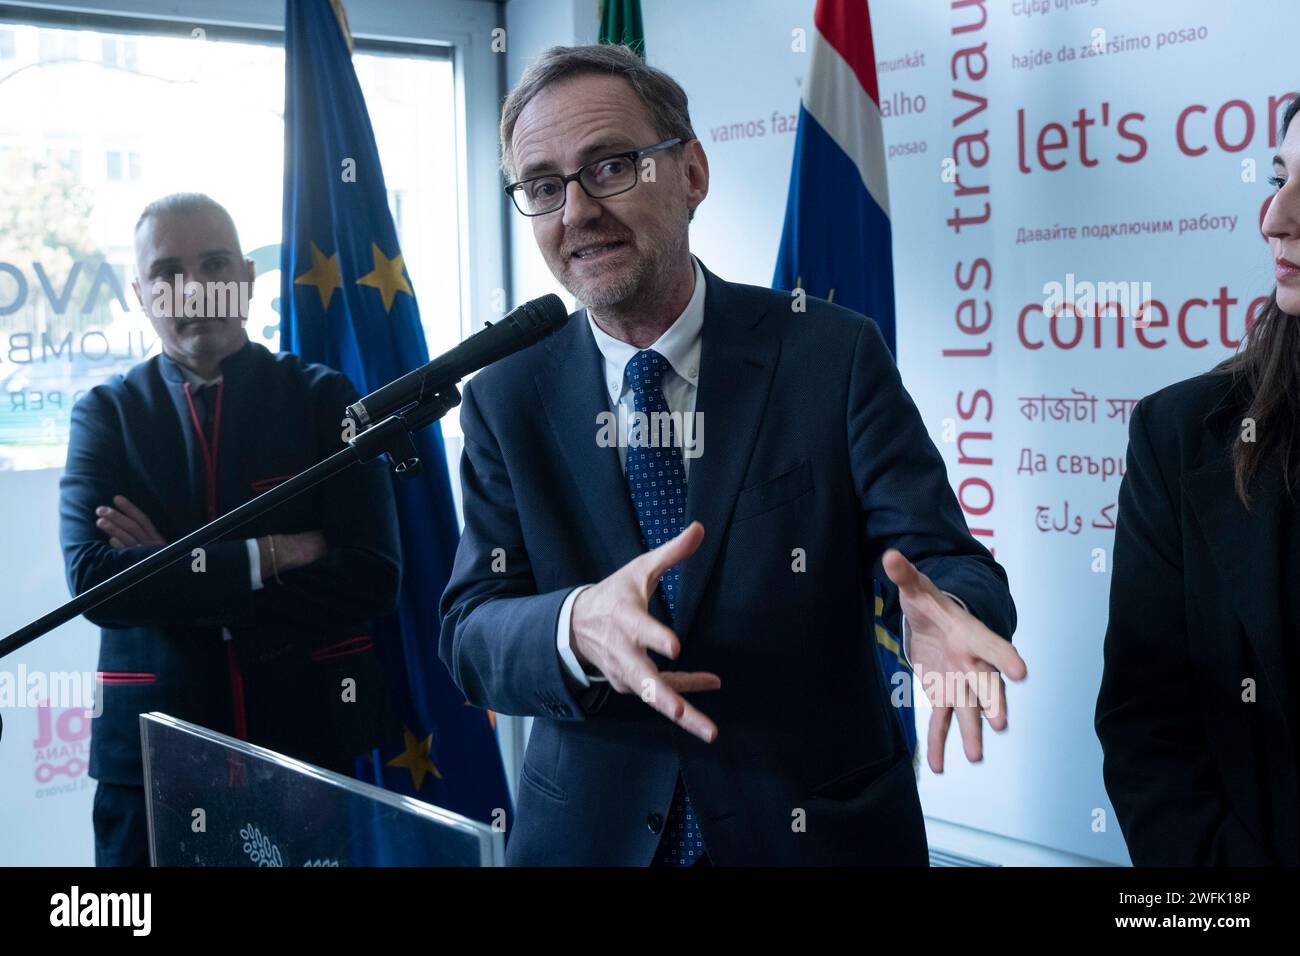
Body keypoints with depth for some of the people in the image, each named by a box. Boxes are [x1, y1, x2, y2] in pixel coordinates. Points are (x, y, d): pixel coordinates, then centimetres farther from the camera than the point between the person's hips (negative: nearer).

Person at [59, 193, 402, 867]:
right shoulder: (107, 412, 3)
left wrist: (173, 574, -14)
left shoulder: (323, 399, 0)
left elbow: (373, 578, -10)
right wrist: (272, 555, -17)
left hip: (309, 734, 0)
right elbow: (92, 577, -12)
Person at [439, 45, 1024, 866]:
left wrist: (946, 612, -36)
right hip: (590, 831, 2)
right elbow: (470, 636, -8)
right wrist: (577, 628, -30)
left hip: (822, 827, -1)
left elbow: (946, 560, -12)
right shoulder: (506, 401, -2)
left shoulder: (835, 354, -9)